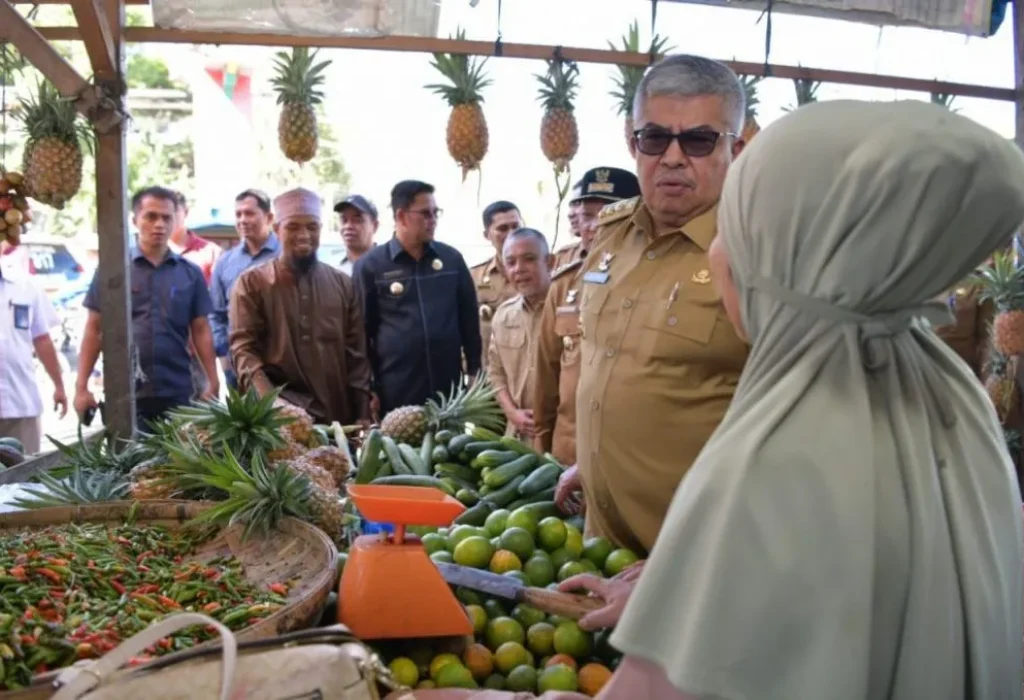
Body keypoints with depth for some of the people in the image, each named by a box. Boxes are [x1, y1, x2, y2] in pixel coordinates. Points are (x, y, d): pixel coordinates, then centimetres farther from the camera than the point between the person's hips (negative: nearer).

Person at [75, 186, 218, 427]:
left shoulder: (190, 274, 7)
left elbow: (201, 330, 8)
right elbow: (94, 329, 5)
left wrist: (213, 383, 1)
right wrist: (81, 386, 0)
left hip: (176, 393, 2)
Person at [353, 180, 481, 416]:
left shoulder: (451, 258, 7)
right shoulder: (370, 266, -1)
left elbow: (469, 319, 11)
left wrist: (474, 371, 8)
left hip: (449, 388, 3)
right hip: (395, 393, -2)